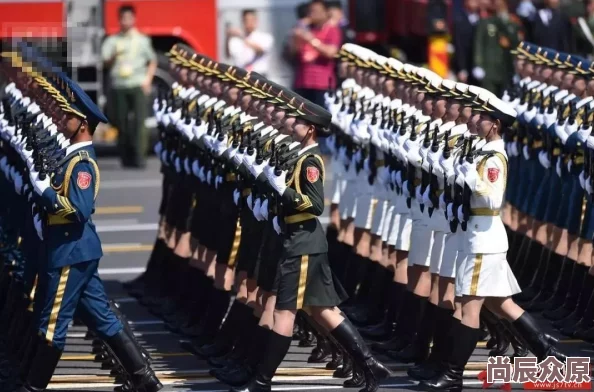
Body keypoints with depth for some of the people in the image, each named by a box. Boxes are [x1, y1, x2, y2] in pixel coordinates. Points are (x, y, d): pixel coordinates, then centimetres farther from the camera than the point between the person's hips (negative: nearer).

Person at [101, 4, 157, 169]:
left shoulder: (142, 40, 12)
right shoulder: (112, 41, 11)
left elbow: (152, 61, 17)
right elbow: (106, 62, 4)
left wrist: (148, 80, 4)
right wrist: (113, 56, -18)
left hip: (138, 85, -1)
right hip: (118, 86, 1)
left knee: (139, 121, -12)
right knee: (122, 123, 0)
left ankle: (139, 156, -17)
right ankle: (126, 157, 6)